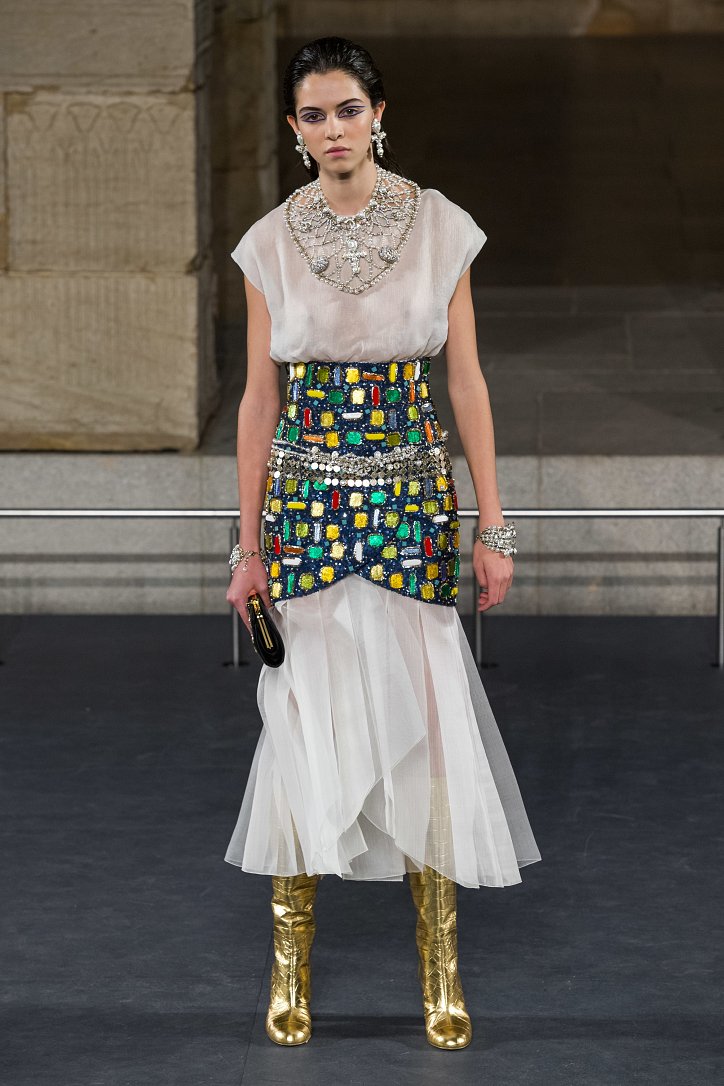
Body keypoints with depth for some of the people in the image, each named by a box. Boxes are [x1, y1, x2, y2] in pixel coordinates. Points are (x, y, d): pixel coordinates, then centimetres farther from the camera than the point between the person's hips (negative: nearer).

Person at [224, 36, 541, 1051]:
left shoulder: (439, 227, 1)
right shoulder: (270, 243, 2)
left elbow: (467, 381, 3)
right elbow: (260, 397, 5)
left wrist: (492, 525, 1)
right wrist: (248, 544, 4)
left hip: (414, 499, 0)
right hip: (306, 501, 0)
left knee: (424, 715, -2)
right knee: (309, 717, 1)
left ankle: (440, 960, 9)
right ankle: (291, 957, 13)